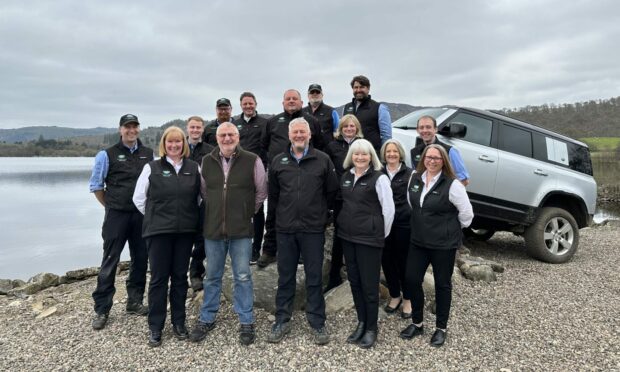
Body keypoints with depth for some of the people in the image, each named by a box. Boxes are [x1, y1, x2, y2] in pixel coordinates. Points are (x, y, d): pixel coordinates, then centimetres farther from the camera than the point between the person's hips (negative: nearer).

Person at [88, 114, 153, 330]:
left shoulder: (149, 154, 5)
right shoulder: (107, 155, -3)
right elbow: (96, 185, 3)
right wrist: (110, 206, 4)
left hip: (142, 215, 3)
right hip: (116, 215, -3)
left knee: (140, 260, 10)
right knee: (110, 261, 1)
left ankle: (135, 302, 25)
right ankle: (101, 310, 12)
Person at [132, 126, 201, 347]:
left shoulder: (194, 168, 3)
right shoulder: (152, 167, -1)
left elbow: (200, 196, 12)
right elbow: (138, 198, 4)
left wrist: (189, 216, 8)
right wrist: (154, 217, 5)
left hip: (186, 231, 2)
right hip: (158, 231, -2)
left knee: (180, 277, 10)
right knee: (158, 278, 3)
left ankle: (179, 322, 23)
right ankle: (155, 327, 16)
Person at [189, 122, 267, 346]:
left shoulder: (252, 161, -5)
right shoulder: (206, 162, 4)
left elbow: (261, 192, 4)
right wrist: (214, 211, 14)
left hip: (241, 230, -3)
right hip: (213, 229, 3)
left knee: (243, 277, 5)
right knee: (212, 277, 14)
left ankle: (246, 322, 19)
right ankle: (207, 319, 30)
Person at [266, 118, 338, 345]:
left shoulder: (323, 160, -1)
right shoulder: (278, 162, 6)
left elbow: (331, 192, 5)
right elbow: (272, 195, 14)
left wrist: (321, 214, 8)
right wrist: (279, 216, 11)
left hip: (313, 229, -2)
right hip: (285, 229, 2)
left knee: (314, 277, 6)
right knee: (285, 276, 11)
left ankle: (317, 323, 19)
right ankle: (282, 320, 24)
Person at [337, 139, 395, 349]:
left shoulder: (379, 178, -10)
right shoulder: (346, 176, 8)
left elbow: (389, 210, -8)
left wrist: (381, 234, -2)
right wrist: (345, 224, 13)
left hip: (369, 238, -6)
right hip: (347, 236, 6)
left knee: (369, 284, 1)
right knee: (354, 281, 13)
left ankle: (371, 328, 17)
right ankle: (361, 322, 28)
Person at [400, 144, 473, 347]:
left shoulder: (452, 184, -14)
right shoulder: (414, 178, 2)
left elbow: (466, 213, -8)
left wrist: (453, 229, 4)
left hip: (444, 243, -5)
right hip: (418, 241, 5)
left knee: (442, 284, 9)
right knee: (412, 279, 6)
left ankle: (441, 328, 25)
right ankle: (417, 323, 25)